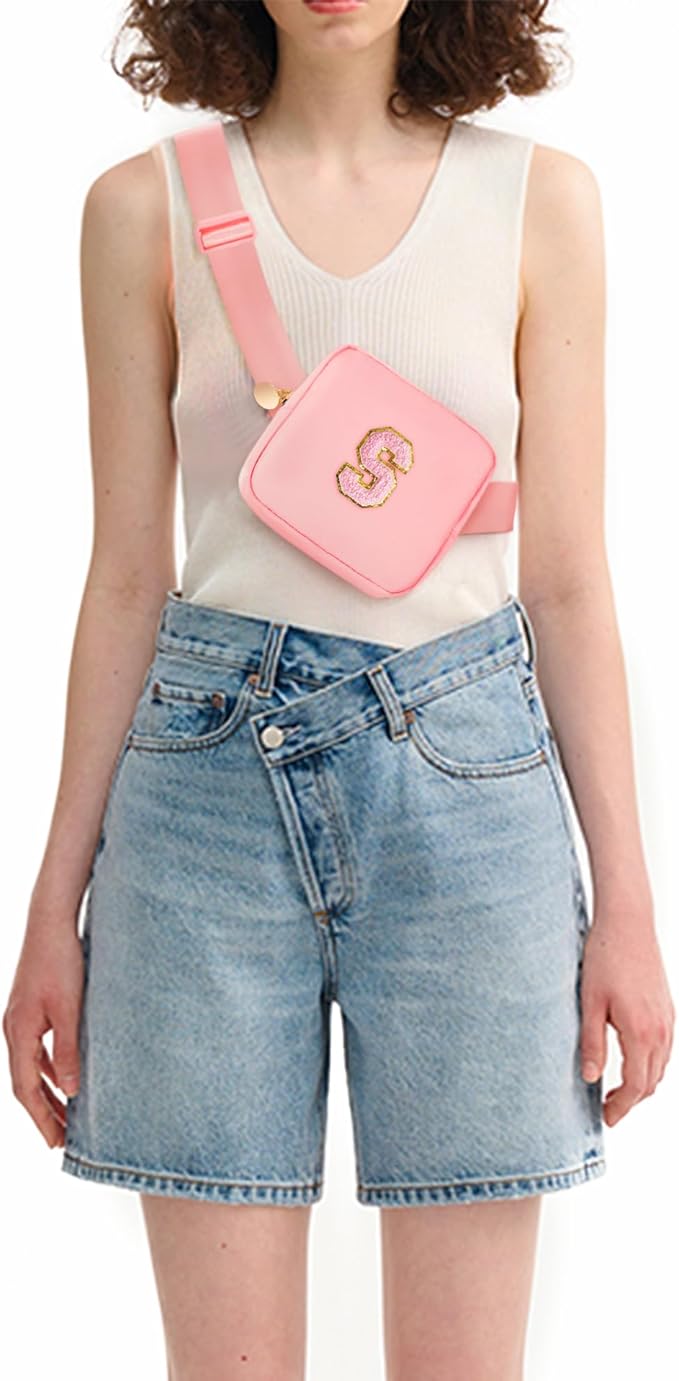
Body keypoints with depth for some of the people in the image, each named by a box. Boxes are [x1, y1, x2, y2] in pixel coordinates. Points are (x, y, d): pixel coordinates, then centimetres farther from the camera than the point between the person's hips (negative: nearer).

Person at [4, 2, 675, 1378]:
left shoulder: (540, 199, 5)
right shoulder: (145, 208, 5)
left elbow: (567, 584, 5)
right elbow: (127, 580, 7)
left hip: (465, 770, 0)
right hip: (212, 766, 0)